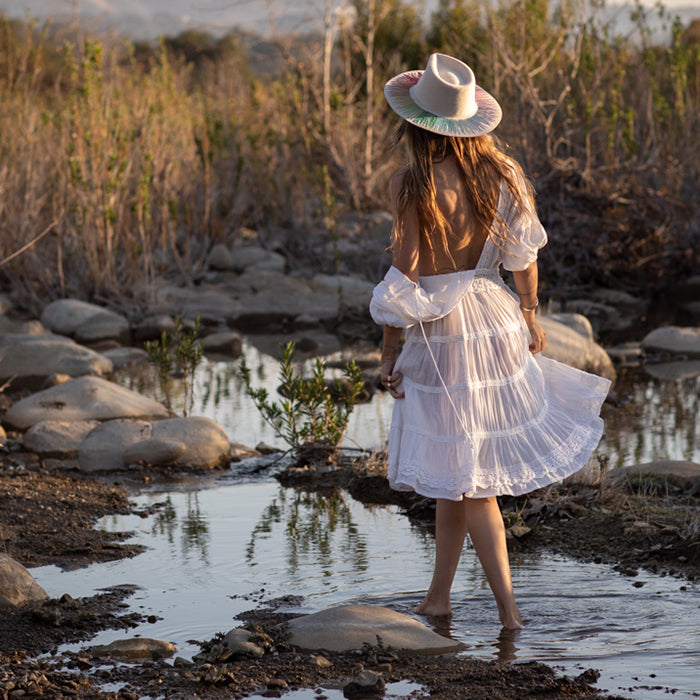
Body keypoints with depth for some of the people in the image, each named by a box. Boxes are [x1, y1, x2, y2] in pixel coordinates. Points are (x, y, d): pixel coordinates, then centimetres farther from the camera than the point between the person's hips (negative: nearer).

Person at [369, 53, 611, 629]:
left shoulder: (413, 184, -16)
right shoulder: (500, 172, 0)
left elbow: (405, 271, -15)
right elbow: (525, 253, 6)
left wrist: (389, 349, -7)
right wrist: (529, 313, 20)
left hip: (438, 331, -6)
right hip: (496, 320, 6)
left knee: (465, 478, 2)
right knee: (453, 469, 18)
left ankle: (507, 605, 0)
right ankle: (439, 592, 27)